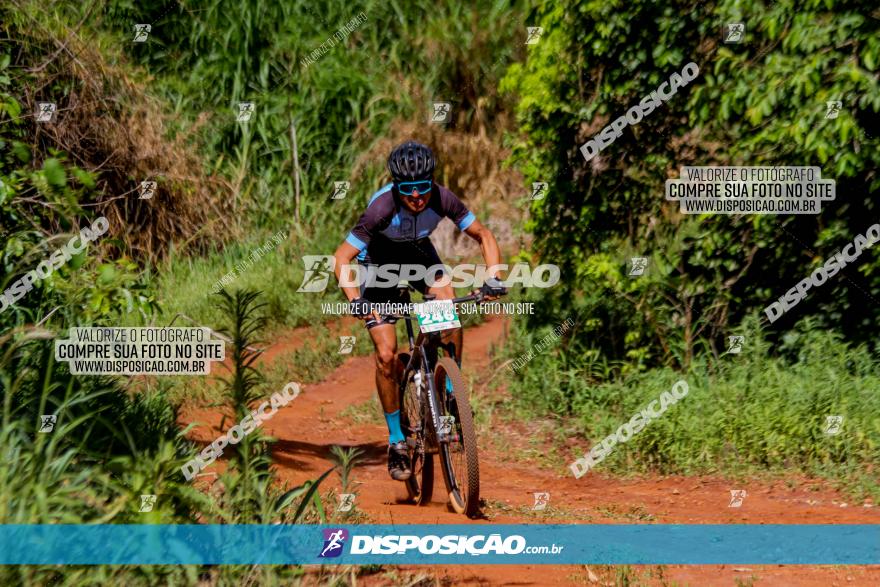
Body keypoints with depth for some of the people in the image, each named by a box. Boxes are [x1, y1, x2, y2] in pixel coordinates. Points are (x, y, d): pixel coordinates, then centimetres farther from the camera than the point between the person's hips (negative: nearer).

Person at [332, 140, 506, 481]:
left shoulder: (443, 199, -29)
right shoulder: (382, 208, -37)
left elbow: (484, 236, -16)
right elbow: (342, 258, -32)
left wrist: (493, 278, -31)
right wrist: (355, 300, -47)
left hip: (418, 252, 3)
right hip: (378, 261, -2)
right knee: (386, 356, -11)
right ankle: (396, 441, 3)